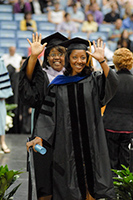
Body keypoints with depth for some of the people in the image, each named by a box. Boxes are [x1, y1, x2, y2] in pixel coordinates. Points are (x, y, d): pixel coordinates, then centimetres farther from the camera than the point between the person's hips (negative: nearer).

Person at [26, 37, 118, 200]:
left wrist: (102, 60, -28)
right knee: (70, 187, 4)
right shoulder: (58, 85, 5)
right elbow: (48, 113, 4)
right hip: (67, 142, 1)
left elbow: (112, 83, -17)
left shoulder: (93, 80, 4)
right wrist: (39, 137, -7)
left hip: (91, 141, 0)